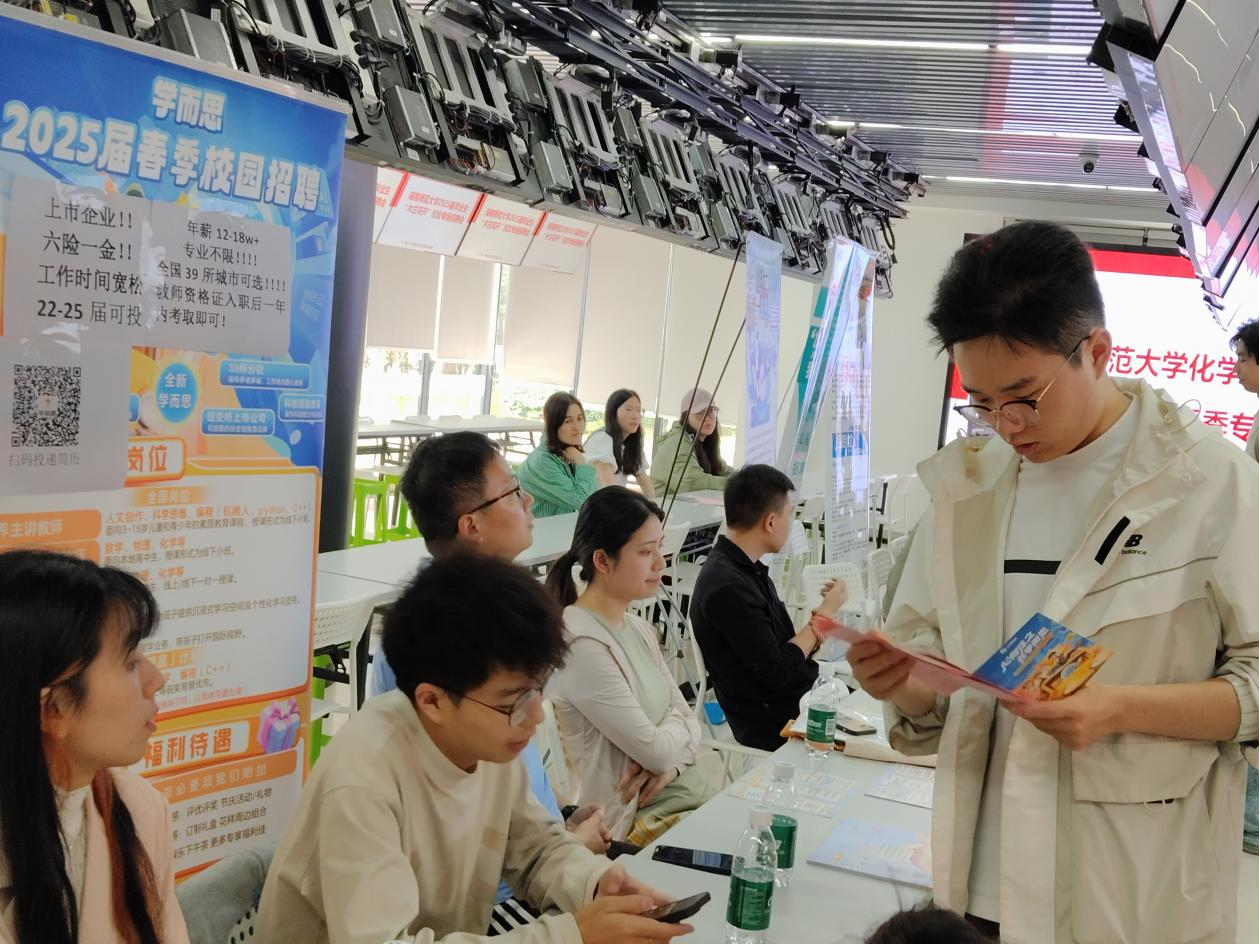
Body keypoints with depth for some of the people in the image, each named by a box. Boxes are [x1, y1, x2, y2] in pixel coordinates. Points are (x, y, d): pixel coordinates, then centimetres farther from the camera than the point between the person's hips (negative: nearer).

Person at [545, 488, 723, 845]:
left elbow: (687, 719, 9)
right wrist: (678, 727, 2)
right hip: (633, 819, -8)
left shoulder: (637, 628, 8)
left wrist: (669, 761, -11)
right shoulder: (583, 646, -21)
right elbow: (658, 750, -19)